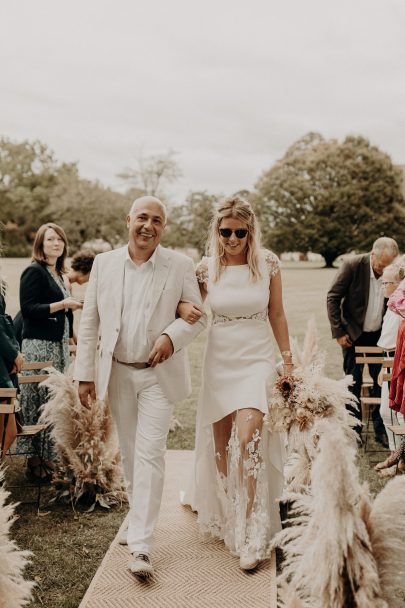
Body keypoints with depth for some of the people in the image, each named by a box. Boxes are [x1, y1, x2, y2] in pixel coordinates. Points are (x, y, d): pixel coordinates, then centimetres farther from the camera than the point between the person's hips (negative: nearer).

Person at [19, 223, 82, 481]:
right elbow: (28, 309, -16)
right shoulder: (34, 272, -7)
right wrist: (62, 304, -20)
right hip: (39, 346, -8)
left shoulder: (58, 274, 17)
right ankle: (34, 460, 3)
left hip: (59, 345, 8)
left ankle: (48, 457, 16)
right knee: (38, 403, -5)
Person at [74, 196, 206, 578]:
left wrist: (172, 336, -19)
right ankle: (139, 515, 36)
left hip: (159, 375, -3)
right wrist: (85, 374, -1)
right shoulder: (104, 263, 1)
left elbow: (198, 315, 2)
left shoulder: (180, 266, -4)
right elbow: (89, 322, 3)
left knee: (150, 456, -8)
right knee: (128, 453, 15)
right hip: (117, 373, 3)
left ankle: (141, 546, -5)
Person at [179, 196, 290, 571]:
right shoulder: (206, 268, -2)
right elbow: (184, 303, 11)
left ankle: (251, 535, -7)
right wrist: (183, 308, -13)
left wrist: (288, 361, 6)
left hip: (257, 360, -2)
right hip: (219, 360, 2)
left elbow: (277, 315, 5)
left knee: (247, 439, -16)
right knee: (220, 441, 10)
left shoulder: (268, 264, -4)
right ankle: (224, 512, 35)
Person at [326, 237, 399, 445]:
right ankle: (354, 428, 16)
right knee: (353, 382, 4)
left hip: (380, 335, 2)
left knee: (381, 381, 3)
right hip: (354, 335, -2)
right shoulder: (352, 265, -18)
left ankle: (381, 428, 15)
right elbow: (333, 298, -11)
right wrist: (339, 332, -11)